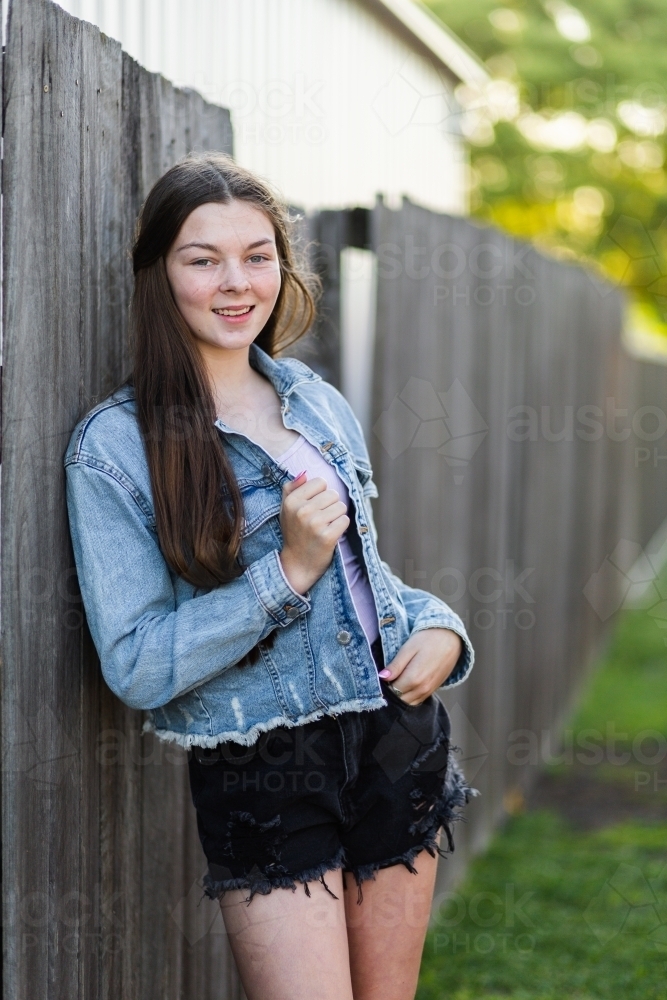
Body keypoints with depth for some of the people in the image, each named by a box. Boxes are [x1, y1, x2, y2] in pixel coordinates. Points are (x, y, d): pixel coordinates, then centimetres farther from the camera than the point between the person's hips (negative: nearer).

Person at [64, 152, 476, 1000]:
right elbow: (136, 667, -14)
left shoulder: (320, 406, 7)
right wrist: (289, 571, -20)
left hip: (397, 737, 6)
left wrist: (436, 625, -2)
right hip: (264, 778, -5)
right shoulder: (115, 446, -11)